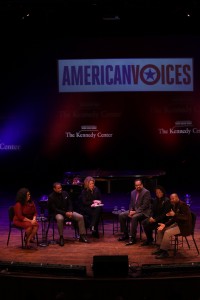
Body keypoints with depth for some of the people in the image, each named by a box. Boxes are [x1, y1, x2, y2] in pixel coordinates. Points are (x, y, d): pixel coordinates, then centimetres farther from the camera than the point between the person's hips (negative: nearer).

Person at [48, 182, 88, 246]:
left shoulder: (65, 193, 4)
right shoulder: (51, 197, -11)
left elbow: (70, 204, 10)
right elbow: (54, 209, -15)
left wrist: (70, 212, -10)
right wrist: (65, 213, -22)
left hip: (68, 212, 5)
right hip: (57, 213, -5)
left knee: (80, 217, -15)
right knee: (60, 219, -41)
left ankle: (82, 236, -9)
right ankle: (61, 237, -26)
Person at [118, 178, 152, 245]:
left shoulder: (146, 192, -13)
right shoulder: (133, 192, 11)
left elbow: (145, 205, -18)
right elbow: (131, 204, 16)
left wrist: (135, 212, -22)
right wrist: (130, 211, -5)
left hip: (144, 212, -8)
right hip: (134, 211, 8)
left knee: (134, 217, -35)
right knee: (121, 215, -7)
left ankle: (132, 237, -27)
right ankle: (125, 234, 5)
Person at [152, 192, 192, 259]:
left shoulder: (183, 205, -17)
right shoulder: (174, 206, 8)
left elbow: (186, 217, -27)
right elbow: (173, 219, 10)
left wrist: (174, 214, -32)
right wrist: (165, 225, -3)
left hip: (185, 226, -10)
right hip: (177, 223, 10)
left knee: (167, 232, -27)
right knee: (160, 229, 4)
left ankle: (165, 252, -18)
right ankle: (160, 248, 8)